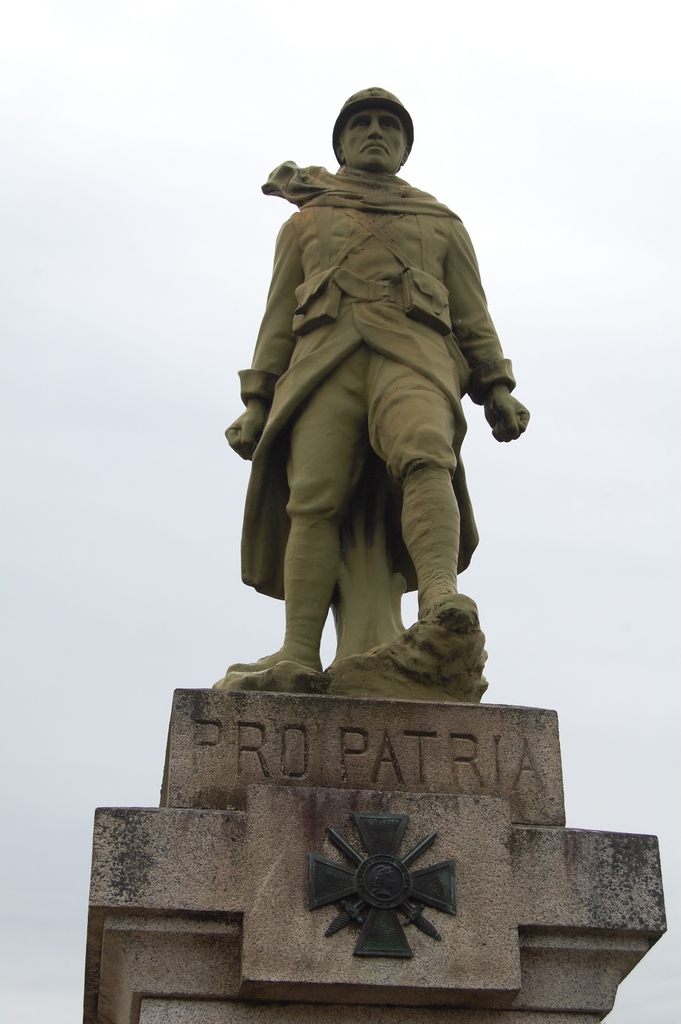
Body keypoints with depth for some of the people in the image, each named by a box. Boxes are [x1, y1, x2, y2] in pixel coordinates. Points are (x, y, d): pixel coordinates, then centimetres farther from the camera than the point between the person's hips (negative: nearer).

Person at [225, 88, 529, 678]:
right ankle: (299, 657, -27)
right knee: (314, 500, -20)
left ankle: (442, 610, -52)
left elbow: (473, 317, 21)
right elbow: (279, 319, 23)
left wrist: (497, 391, 4)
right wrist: (257, 405, 10)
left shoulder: (442, 224, 31)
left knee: (424, 458, -33)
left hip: (413, 357, -1)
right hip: (325, 361, 1)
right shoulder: (306, 224, 32)